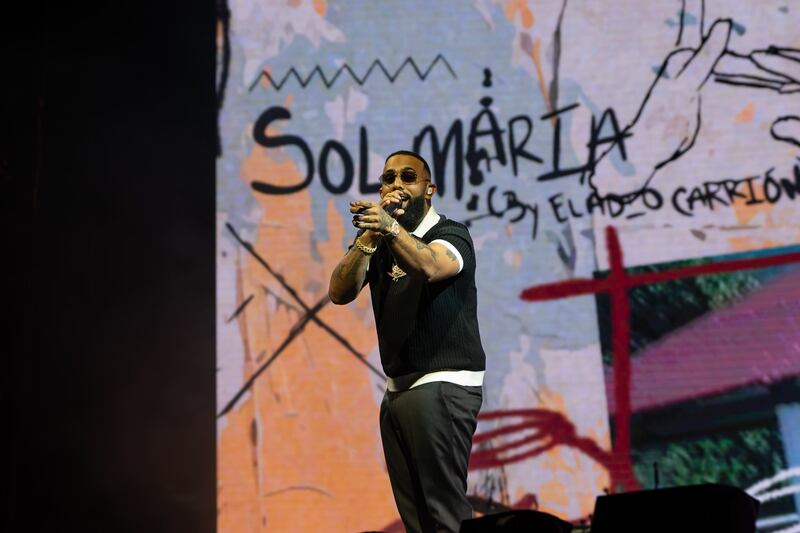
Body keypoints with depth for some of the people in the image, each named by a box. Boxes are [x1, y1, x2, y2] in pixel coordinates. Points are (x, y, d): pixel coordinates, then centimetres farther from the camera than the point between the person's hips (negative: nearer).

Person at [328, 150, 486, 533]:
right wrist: (372, 233, -17)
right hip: (397, 390, 7)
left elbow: (429, 267, -30)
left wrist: (390, 227, -49)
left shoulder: (450, 235, -6)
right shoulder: (374, 243, 13)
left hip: (443, 387, -7)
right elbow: (340, 293, -4)